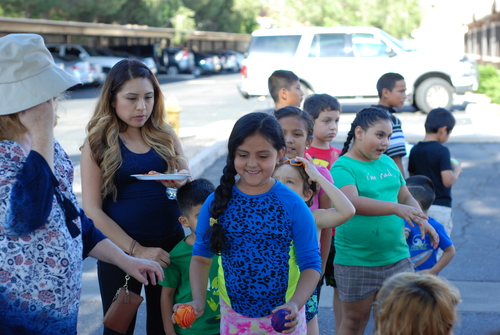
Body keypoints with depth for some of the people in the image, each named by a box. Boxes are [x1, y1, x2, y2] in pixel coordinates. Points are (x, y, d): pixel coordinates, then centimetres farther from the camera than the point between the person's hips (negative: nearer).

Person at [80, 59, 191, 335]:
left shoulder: (165, 136, 4)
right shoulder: (98, 143, -6)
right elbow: (93, 210, -10)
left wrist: (181, 181, -17)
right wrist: (136, 250, -17)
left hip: (171, 242, 3)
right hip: (121, 247, -3)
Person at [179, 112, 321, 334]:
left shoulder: (293, 206, -10)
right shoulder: (217, 203, -5)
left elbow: (311, 264, -7)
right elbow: (201, 256, 3)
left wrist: (295, 305, -23)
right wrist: (199, 301, -12)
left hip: (283, 316, -1)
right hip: (234, 317, 1)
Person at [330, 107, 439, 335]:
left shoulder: (388, 163, 10)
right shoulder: (343, 167, -12)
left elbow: (405, 197, 19)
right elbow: (351, 202, -29)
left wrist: (422, 220, -2)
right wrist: (395, 208, -38)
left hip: (397, 258, 6)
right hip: (356, 263, -6)